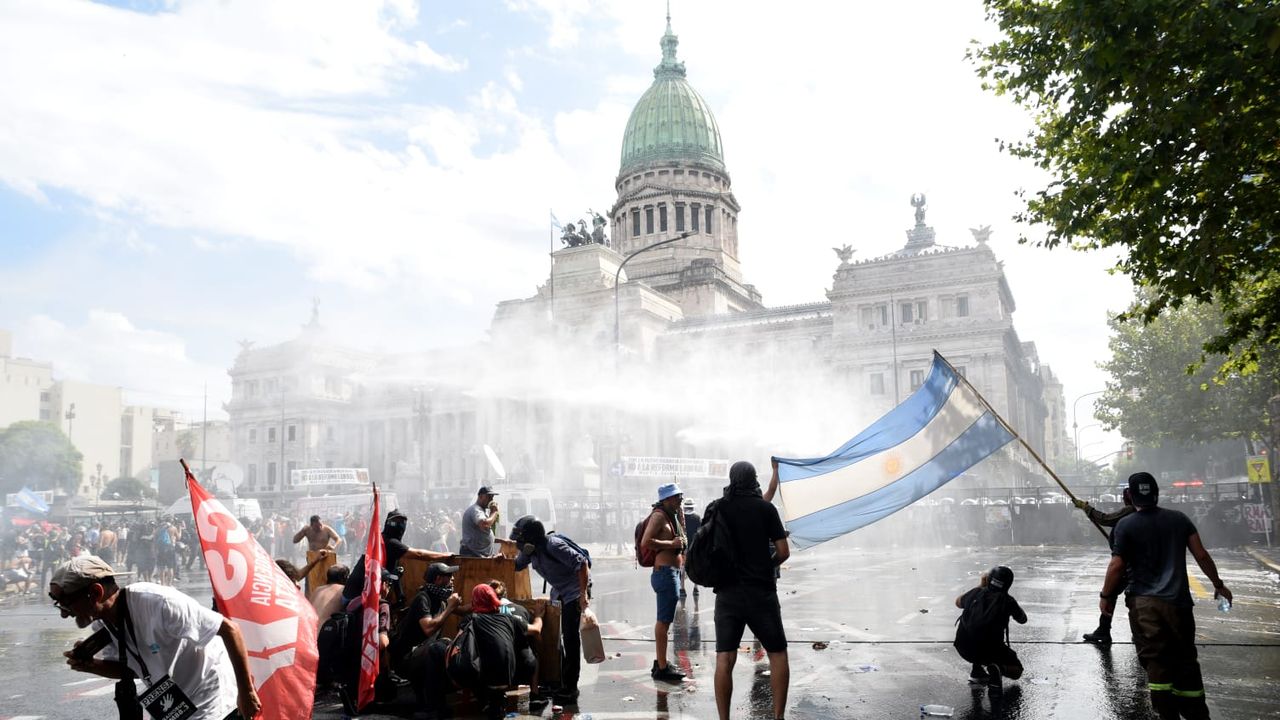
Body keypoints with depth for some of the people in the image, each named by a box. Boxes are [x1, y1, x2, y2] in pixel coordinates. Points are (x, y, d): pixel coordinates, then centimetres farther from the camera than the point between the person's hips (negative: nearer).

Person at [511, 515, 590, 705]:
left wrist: (584, 594, -29)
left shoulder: (553, 545, -29)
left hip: (574, 590, -9)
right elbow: (517, 565, 16)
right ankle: (559, 681, 25)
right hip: (558, 592, 9)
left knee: (570, 637, -8)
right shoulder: (530, 550, -3)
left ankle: (569, 688, -1)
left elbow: (581, 563, -29)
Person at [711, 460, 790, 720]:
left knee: (724, 659, 0)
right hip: (761, 591, -1)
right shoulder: (766, 508, -3)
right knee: (777, 654, 12)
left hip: (727, 592, 1)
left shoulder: (717, 508, 2)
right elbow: (783, 552, -3)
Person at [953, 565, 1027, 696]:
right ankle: (997, 668, -12)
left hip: (963, 649, 3)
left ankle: (977, 671, 28)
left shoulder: (976, 592, 4)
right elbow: (1023, 620, 15)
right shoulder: (1008, 600, -3)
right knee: (1016, 671, 22)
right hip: (990, 650, -3)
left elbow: (958, 603, 27)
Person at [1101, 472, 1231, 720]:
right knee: (1185, 661, 14)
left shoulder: (1125, 525, -4)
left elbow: (1117, 566, -8)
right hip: (1178, 601, 3)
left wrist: (1106, 596, 3)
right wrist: (1218, 584, 18)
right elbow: (1201, 555, 5)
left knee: (1156, 662, 0)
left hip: (1143, 604, -3)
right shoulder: (1179, 519, 7)